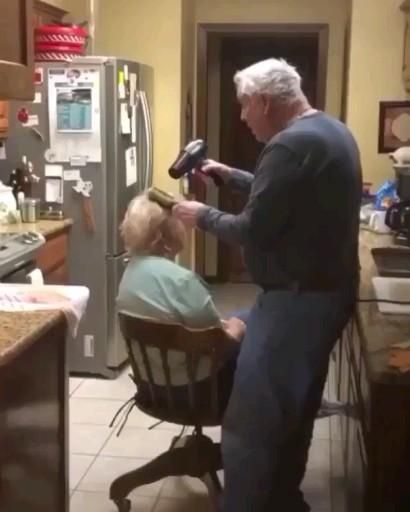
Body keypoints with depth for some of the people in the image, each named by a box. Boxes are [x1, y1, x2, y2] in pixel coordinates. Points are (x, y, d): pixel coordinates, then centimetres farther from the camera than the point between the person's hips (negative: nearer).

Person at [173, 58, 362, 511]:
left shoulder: (292, 144, -21)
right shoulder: (331, 131, 12)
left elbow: (253, 231, -20)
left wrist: (202, 216, -5)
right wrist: (231, 176, 21)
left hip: (297, 299, -11)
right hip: (329, 291, 11)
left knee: (249, 421, -2)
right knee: (295, 406, 22)